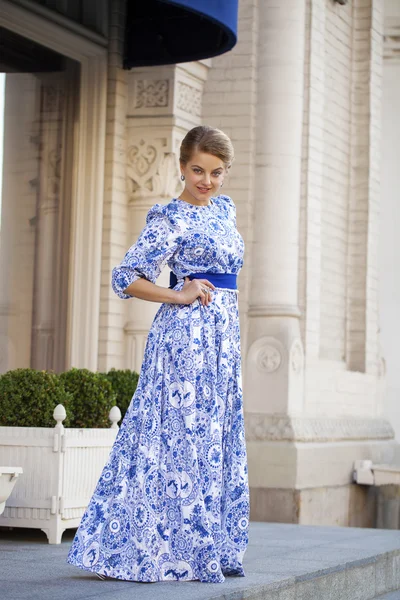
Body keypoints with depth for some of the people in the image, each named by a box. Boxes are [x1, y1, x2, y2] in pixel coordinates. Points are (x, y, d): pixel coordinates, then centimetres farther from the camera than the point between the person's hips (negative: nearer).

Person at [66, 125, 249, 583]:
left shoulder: (224, 209, 14)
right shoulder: (169, 219, -8)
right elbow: (125, 277, -11)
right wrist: (179, 296, -14)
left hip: (223, 337, 8)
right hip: (186, 334, -8)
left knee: (218, 439, 9)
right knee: (184, 436, -6)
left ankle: (215, 550, 15)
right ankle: (178, 552, 0)